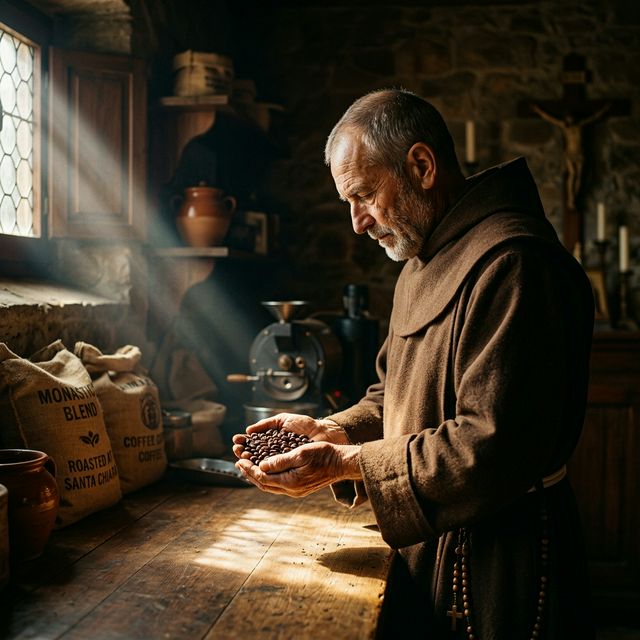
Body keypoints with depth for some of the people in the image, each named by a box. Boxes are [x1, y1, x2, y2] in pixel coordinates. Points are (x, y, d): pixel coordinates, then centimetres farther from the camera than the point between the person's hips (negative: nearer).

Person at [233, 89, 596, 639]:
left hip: (499, 565, -9)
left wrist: (345, 464, -24)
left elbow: (495, 447, -29)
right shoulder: (422, 264, 12)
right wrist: (328, 431, -1)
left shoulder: (512, 262, -23)